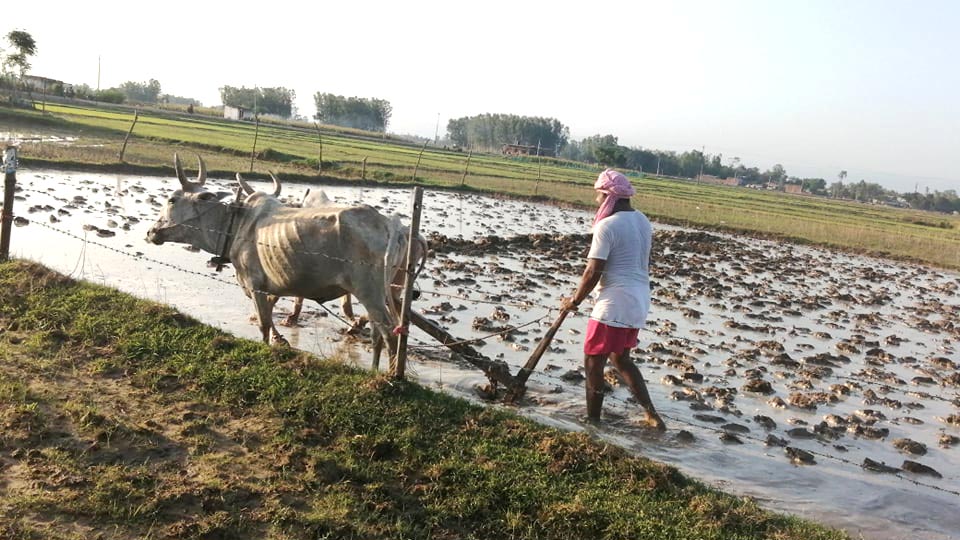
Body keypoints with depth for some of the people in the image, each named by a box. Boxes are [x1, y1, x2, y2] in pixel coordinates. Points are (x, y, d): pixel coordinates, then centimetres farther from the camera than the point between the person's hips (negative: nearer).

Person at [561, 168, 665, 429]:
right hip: (639, 302, 9)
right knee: (621, 359, 23)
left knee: (593, 364, 3)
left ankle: (593, 421, 10)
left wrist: (574, 301, -4)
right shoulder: (643, 222, 10)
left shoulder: (607, 226, -16)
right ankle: (652, 415, 23)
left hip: (614, 305, -9)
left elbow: (593, 272, -17)